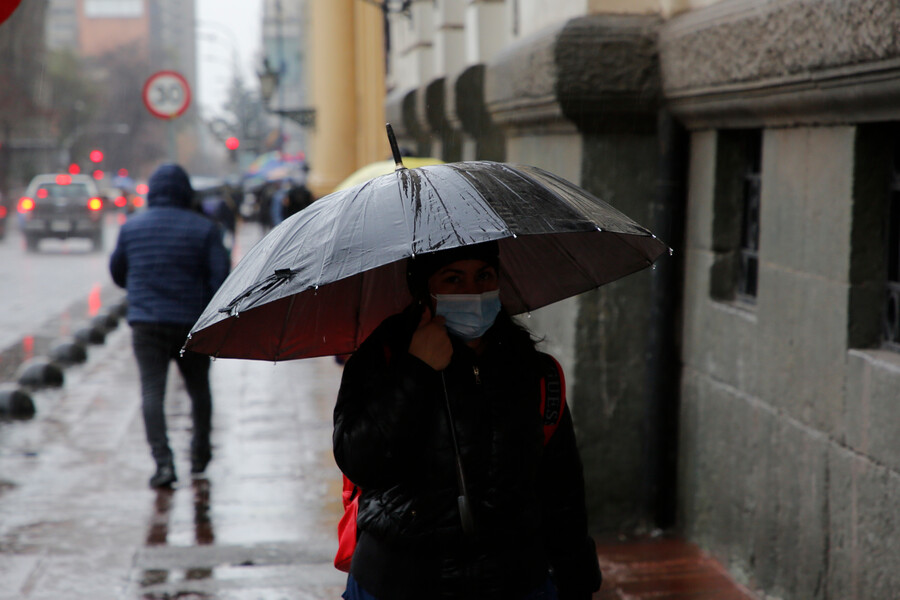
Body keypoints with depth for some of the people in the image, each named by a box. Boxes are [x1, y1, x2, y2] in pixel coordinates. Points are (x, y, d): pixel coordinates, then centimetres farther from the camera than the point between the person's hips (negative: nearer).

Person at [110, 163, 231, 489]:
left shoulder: (131, 227, 4)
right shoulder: (204, 229, -3)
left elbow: (118, 273, 16)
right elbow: (221, 277, -9)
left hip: (146, 324, 0)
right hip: (192, 324, 0)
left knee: (152, 392, -4)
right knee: (198, 388, 18)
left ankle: (163, 461, -19)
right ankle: (200, 454, 31)